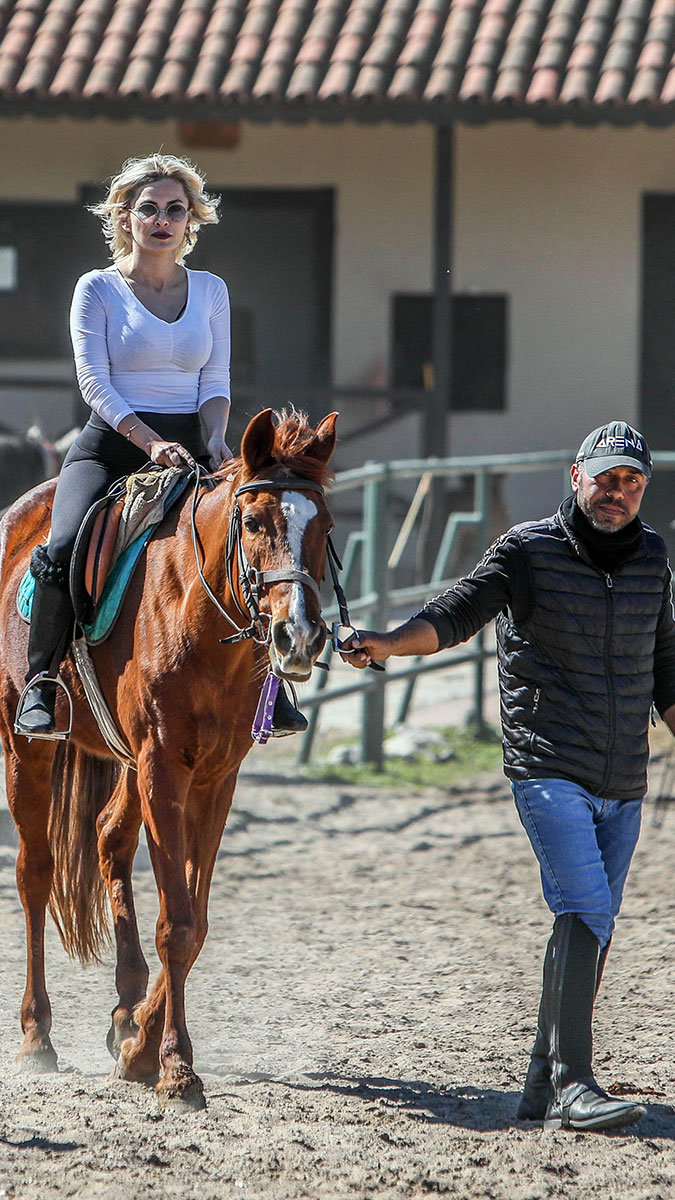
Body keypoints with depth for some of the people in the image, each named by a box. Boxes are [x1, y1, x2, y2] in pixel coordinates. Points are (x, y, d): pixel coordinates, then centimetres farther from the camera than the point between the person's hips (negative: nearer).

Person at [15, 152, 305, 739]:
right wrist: (152, 442, -21)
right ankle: (41, 683, -15)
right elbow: (95, 382, -7)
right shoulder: (98, 289, 1)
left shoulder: (211, 291, 12)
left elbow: (216, 381, 9)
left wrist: (215, 439, -12)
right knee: (64, 551, -29)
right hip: (110, 447, -3)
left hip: (189, 447, 3)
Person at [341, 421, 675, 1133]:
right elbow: (457, 612, -18)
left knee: (590, 929, 8)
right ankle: (571, 1083, -24)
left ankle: (543, 1089, 16)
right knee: (585, 910, -20)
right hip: (548, 772, -6)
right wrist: (387, 644, -35)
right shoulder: (528, 551, -5)